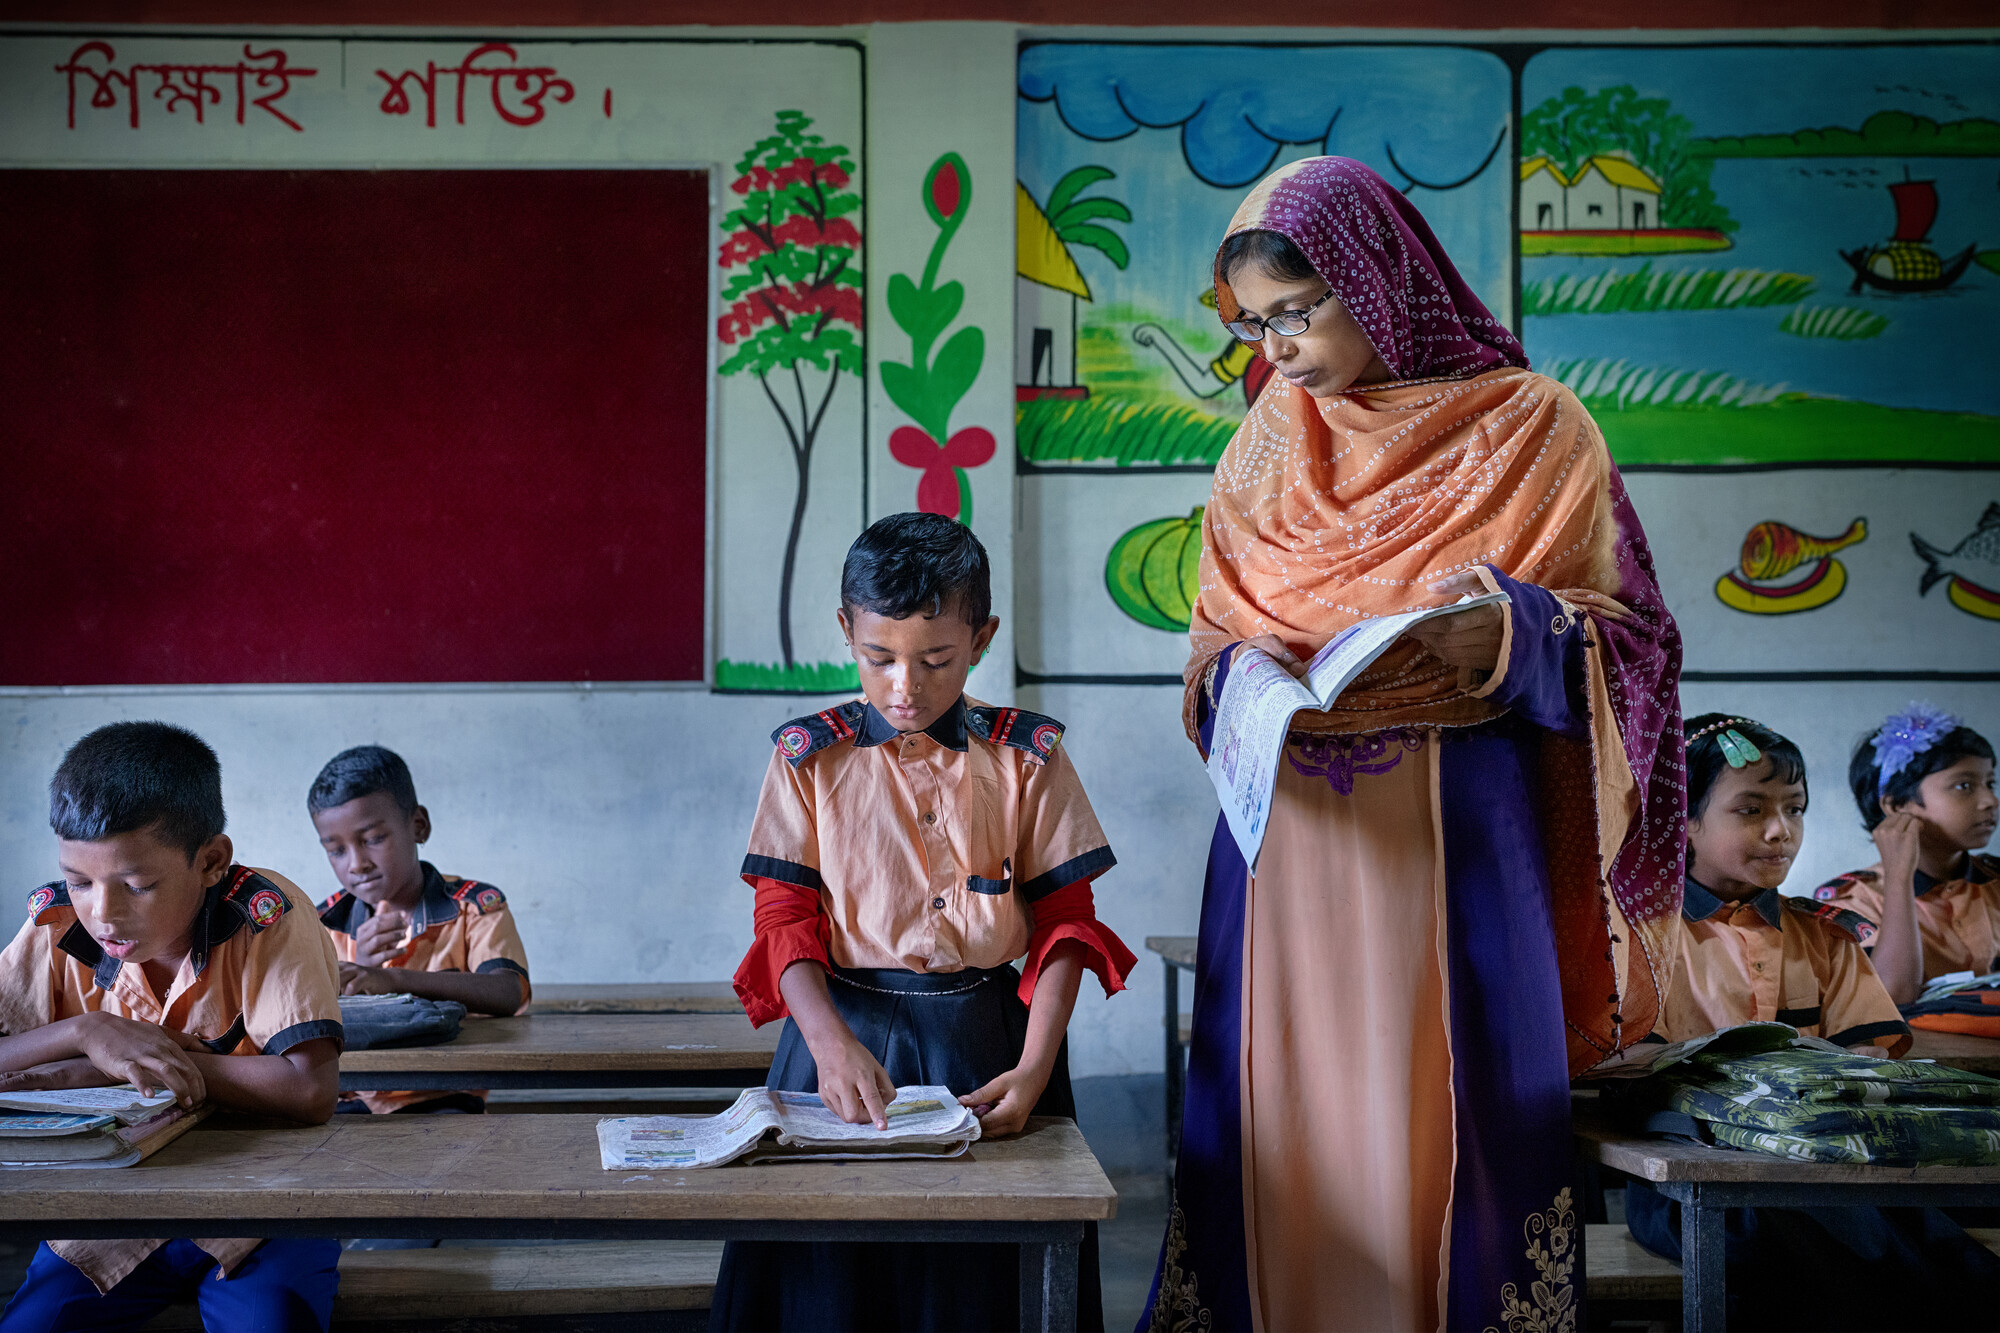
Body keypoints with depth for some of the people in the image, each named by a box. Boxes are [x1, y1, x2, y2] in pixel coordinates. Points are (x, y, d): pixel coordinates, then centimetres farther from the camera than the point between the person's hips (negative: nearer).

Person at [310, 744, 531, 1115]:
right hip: (351, 1103, 3)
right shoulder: (325, 924, 11)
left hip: (442, 1100, -3)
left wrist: (394, 980, -31)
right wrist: (356, 970, -18)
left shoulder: (476, 905, 0)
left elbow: (508, 994, -19)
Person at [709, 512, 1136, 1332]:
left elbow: (1064, 924, 1)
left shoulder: (1026, 758, 1)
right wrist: (831, 1043, -20)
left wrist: (1034, 1069, -13)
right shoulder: (809, 758, 1)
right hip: (845, 1030, 0)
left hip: (984, 1039, 0)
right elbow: (785, 920, -2)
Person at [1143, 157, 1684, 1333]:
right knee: (1284, 1111, 4)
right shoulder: (1272, 438, 12)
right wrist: (1243, 672, -6)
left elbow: (1617, 633, 0)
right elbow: (1218, 633, 17)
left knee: (1442, 1112, -2)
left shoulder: (1529, 426, 1)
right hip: (1290, 830, 3)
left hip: (1457, 836, -3)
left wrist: (1514, 631, -20)